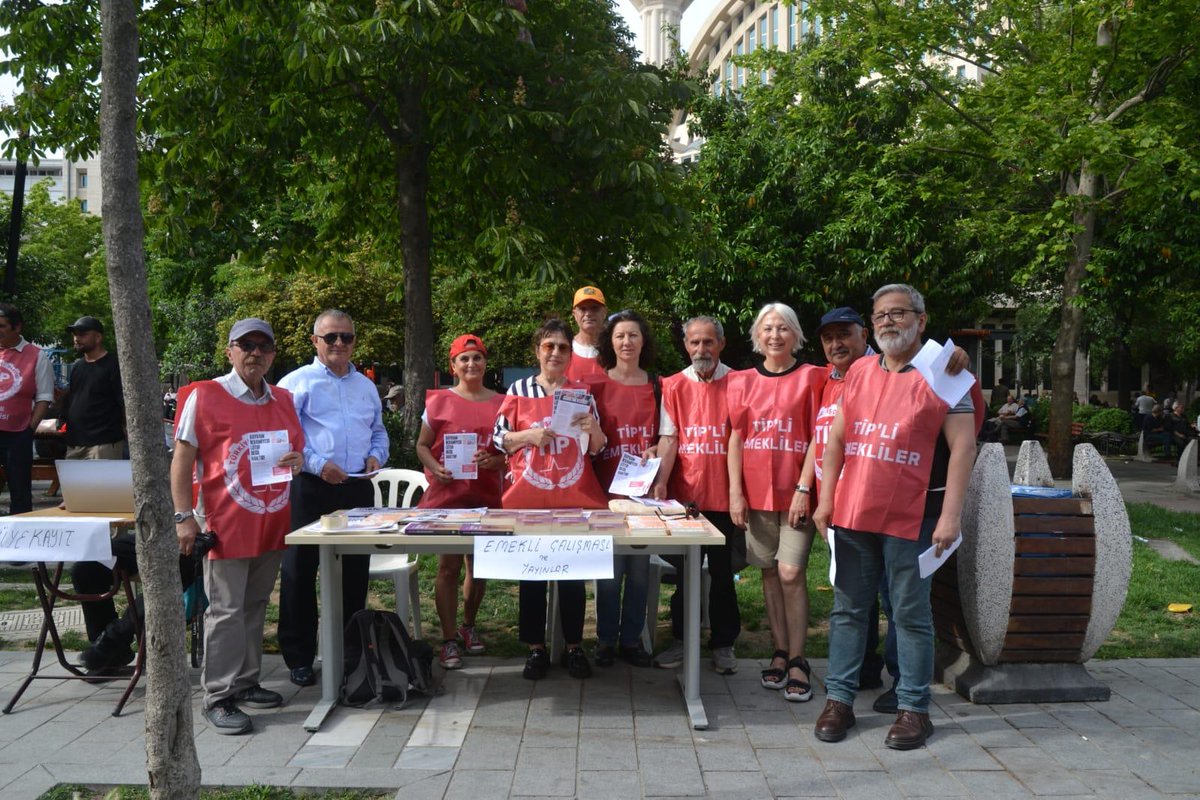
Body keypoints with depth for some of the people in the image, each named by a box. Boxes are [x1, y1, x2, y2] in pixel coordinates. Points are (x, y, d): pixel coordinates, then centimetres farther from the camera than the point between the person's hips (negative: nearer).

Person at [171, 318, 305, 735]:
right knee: (226, 610, -2)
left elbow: (298, 448, 24)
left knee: (255, 605, 14)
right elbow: (182, 459, -8)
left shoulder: (284, 400, 11)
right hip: (226, 523, -6)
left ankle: (246, 683, 25)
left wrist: (298, 459, -1)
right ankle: (219, 697, 6)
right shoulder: (204, 396, -6)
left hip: (272, 523, 6)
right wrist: (184, 517, -14)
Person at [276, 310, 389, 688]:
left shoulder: (366, 386, 16)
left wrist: (376, 455, 3)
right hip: (311, 488, -5)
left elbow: (378, 431, 23)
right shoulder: (296, 383, -2)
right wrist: (317, 464, -17)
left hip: (358, 488, 5)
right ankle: (299, 658, 12)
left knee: (355, 571, 11)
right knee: (300, 571, 0)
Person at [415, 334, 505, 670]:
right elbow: (422, 445, 6)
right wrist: (435, 468, -13)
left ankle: (468, 625, 32)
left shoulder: (500, 403, 5)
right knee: (448, 566, -2)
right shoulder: (439, 401, 2)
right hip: (446, 494, -2)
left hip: (486, 496, 2)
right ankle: (449, 639, 8)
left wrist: (494, 461, -12)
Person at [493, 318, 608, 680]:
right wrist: (529, 436, -14)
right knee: (531, 571, 4)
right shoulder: (519, 390, 4)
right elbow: (499, 438, 4)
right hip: (528, 497, -1)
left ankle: (574, 646, 16)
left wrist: (593, 428, -12)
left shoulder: (582, 391, 8)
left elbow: (597, 448, 9)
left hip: (575, 497, 1)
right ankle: (536, 647, 15)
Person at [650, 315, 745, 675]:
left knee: (723, 573, 8)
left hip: (724, 495, -1)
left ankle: (723, 644, 21)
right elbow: (668, 438, -2)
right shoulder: (674, 386, 4)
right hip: (685, 494, 1)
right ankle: (681, 639, 23)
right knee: (684, 572, 10)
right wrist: (660, 481, -16)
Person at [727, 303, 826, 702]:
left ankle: (797, 661, 5)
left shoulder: (811, 377, 0)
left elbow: (816, 437, -2)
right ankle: (780, 653, 19)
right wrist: (735, 492, 2)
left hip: (796, 491, -3)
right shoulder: (744, 381, 8)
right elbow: (737, 437, 7)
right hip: (756, 491, 3)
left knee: (791, 573, -7)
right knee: (769, 572, 8)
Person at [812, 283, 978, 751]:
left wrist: (950, 515, -14)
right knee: (848, 609, 10)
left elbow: (962, 446, -8)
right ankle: (839, 699, 21)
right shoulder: (859, 372, 11)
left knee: (911, 614, 4)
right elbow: (836, 437, 14)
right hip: (852, 514, 5)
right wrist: (826, 498, 7)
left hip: (910, 518, -5)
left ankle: (914, 708, 16)